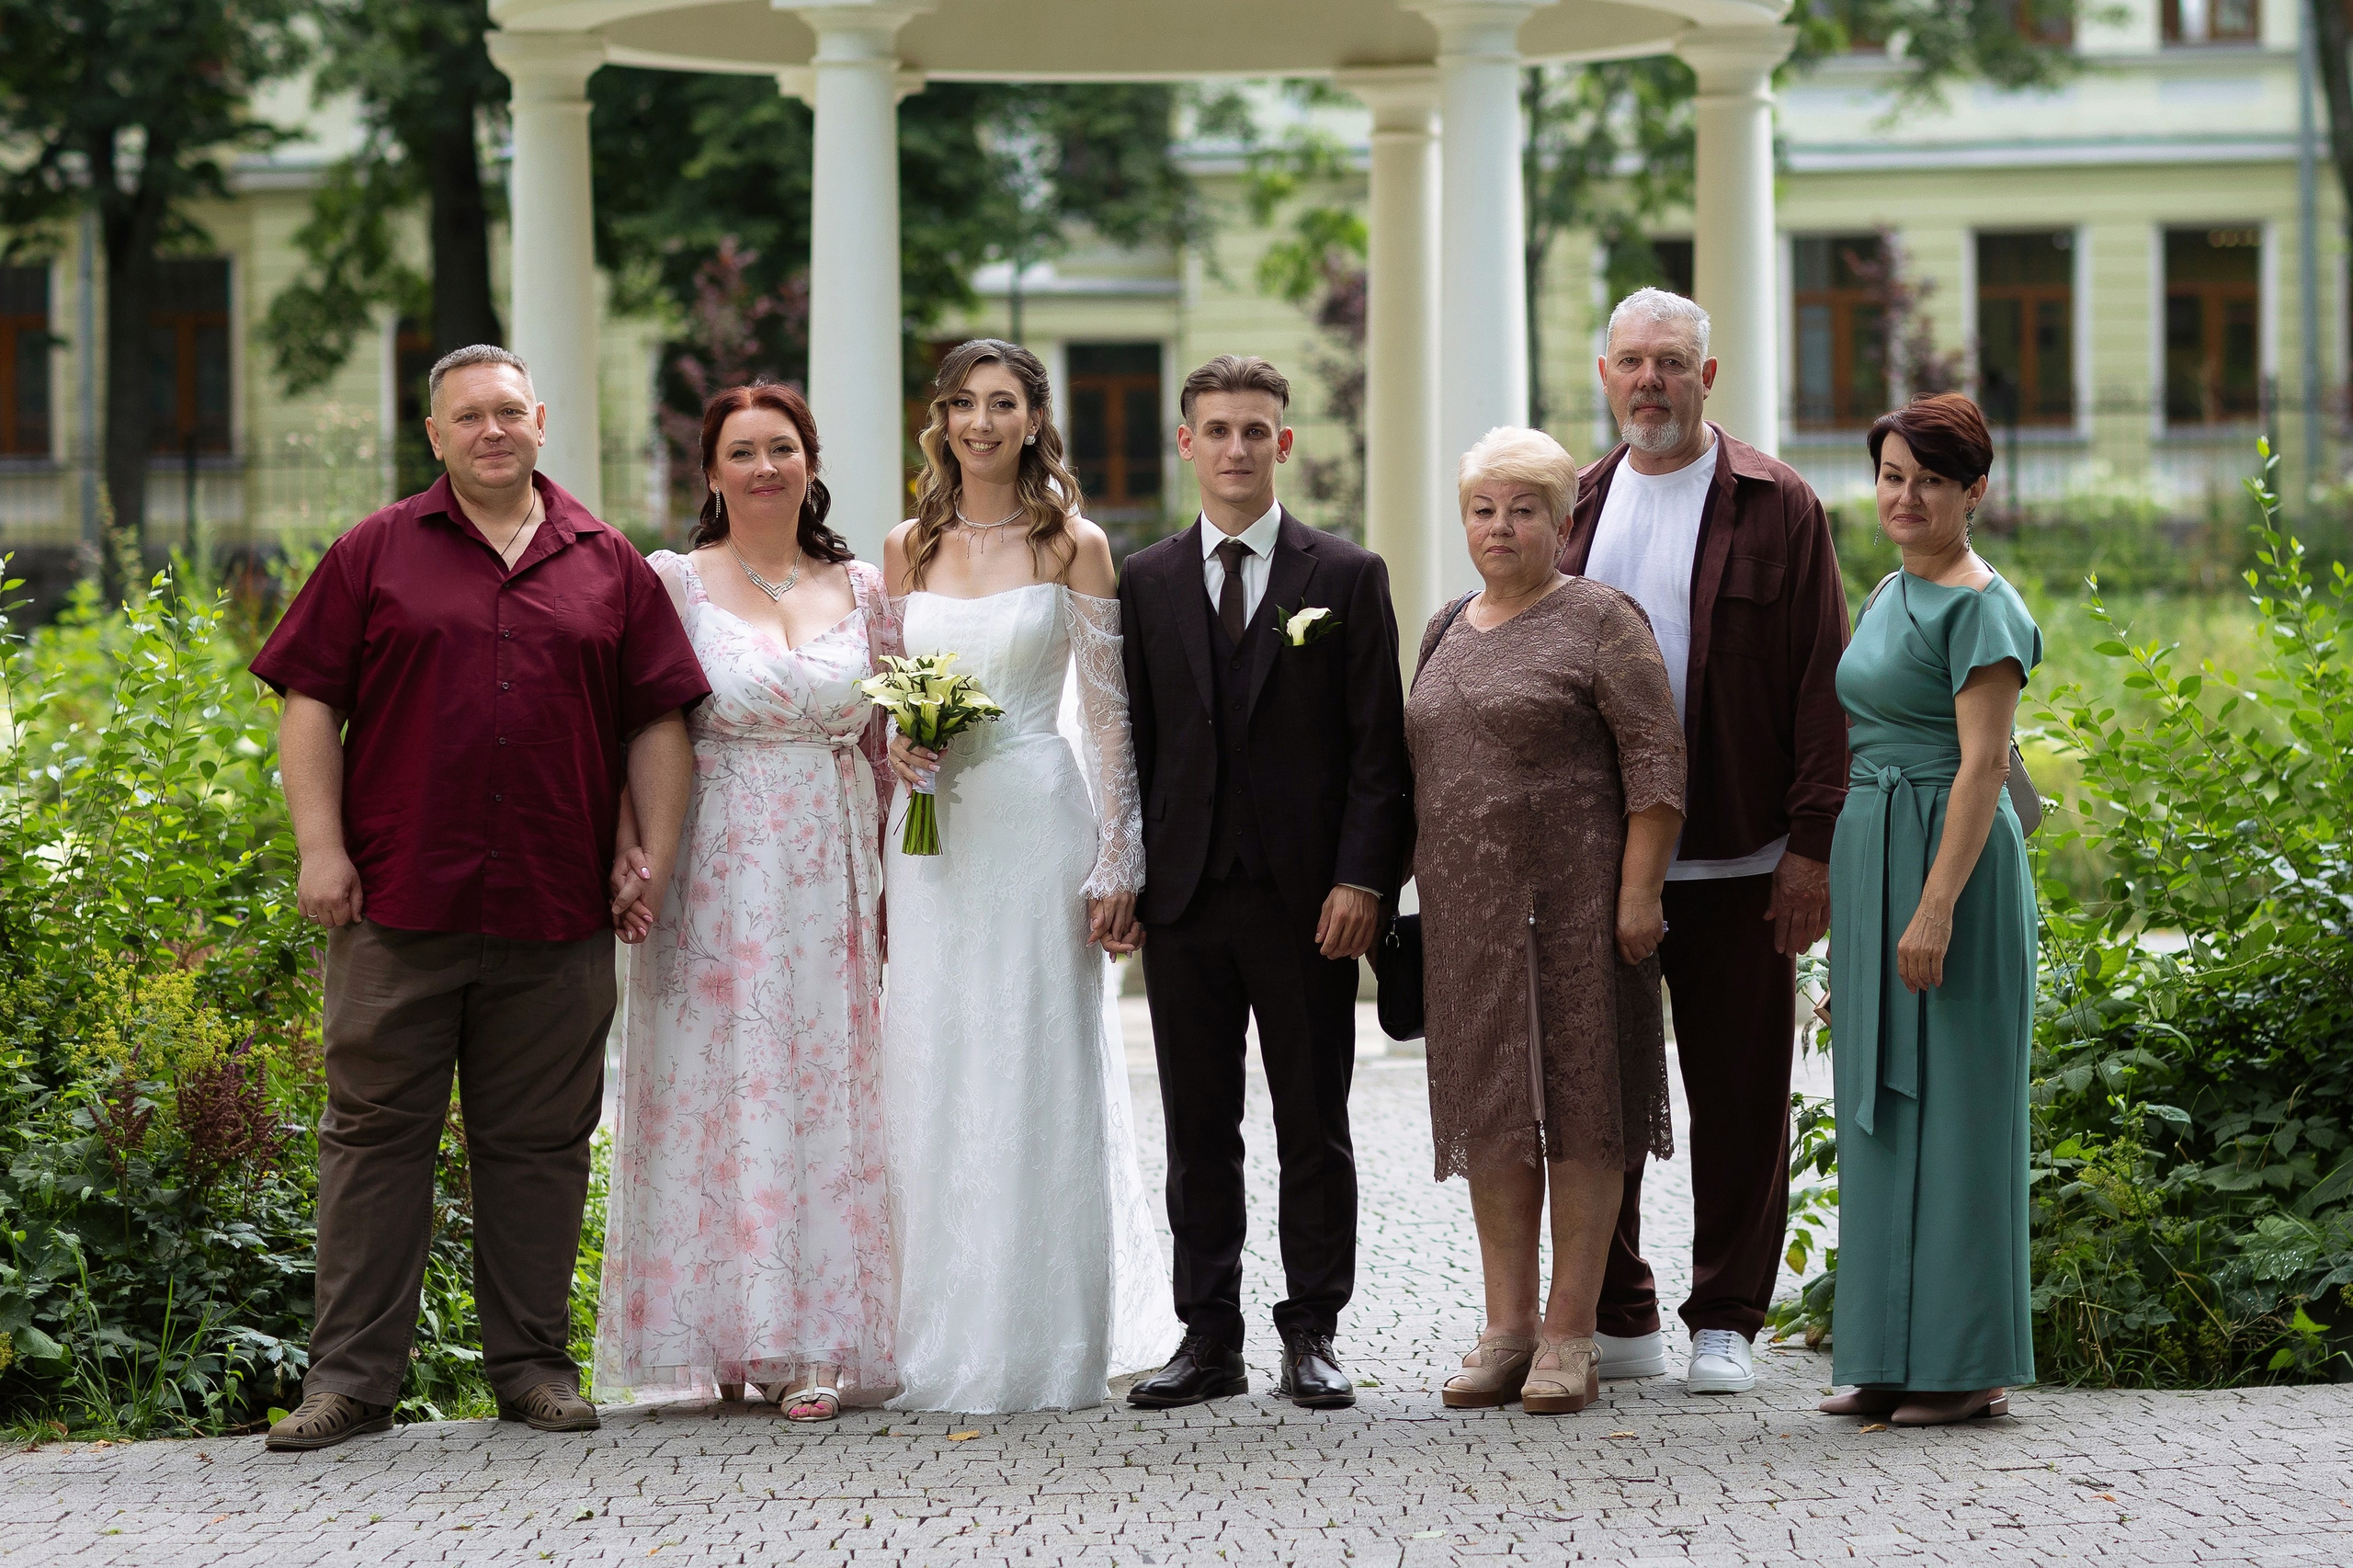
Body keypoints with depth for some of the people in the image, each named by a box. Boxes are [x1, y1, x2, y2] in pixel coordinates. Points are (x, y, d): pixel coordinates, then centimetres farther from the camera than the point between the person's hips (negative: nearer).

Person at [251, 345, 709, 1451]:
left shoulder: (609, 569, 12)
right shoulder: (376, 554, 7)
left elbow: (657, 723, 13)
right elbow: (310, 702, 4)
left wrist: (654, 856, 3)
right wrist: (321, 847, -5)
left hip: (557, 912, 1)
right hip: (397, 905, -1)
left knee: (539, 1142, 6)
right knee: (376, 1133, 0)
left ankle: (531, 1363, 16)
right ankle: (350, 1376, 4)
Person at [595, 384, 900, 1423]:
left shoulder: (862, 592, 11)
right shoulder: (671, 584, 1)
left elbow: (885, 748, 15)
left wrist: (890, 888, 7)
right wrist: (630, 853, -16)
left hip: (832, 879, 3)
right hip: (714, 875, -3)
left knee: (825, 1094, 1)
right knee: (720, 1091, -3)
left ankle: (814, 1344, 4)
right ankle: (737, 1334, 3)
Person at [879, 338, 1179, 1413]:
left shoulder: (1074, 546, 0)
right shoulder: (907, 549, 10)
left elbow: (1109, 713, -2)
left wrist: (1116, 864, -7)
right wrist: (894, 742, -4)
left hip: (1035, 828, -4)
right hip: (932, 833, 4)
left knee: (1038, 1082, -3)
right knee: (933, 1087, 3)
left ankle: (1043, 1347, 3)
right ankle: (943, 1344, 9)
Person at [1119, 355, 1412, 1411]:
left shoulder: (1348, 577, 2)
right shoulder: (1146, 583, 9)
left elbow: (1377, 746, -1)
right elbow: (1131, 741, 10)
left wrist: (1360, 880, -10)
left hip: (1307, 897, -2)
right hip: (1184, 892, 2)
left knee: (1314, 1127, 3)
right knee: (1197, 1128, 6)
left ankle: (1312, 1337, 10)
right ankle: (1209, 1337, 12)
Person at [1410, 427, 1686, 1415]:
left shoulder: (1599, 620, -5)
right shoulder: (1446, 631, 15)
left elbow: (1656, 760, -10)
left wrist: (1641, 890, -16)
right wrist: (1407, 887, 14)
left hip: (1574, 900, -6)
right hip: (1468, 906, 6)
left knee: (1578, 1102, -3)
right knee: (1489, 1105, 7)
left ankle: (1571, 1334, 0)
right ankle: (1507, 1327, 12)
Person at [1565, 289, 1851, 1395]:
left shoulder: (1774, 507, -1)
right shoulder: (1577, 508, 11)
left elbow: (1820, 684, -4)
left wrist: (1813, 844, -11)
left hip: (1734, 859, -4)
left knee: (1737, 1096, 3)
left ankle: (1724, 1324, 12)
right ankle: (1618, 1317, 17)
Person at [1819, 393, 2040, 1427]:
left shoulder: (1978, 606, -12)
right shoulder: (1888, 597, 16)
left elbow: (1982, 766, -17)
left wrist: (1936, 906, -23)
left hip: (1950, 861, -9)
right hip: (1870, 863, 9)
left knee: (1949, 1107, -5)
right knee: (1882, 1107, 10)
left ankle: (1969, 1366, 0)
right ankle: (1897, 1357, 16)